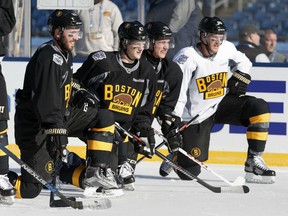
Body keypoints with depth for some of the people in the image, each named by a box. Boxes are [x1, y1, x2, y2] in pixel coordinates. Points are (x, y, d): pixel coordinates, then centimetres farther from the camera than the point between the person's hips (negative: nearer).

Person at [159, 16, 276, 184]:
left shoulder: (226, 48, -6)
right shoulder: (186, 58, -23)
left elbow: (243, 62, 18)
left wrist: (241, 76, -2)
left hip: (222, 103, 5)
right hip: (195, 116, -5)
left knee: (260, 109, -19)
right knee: (189, 172, -8)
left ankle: (254, 161, -11)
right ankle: (176, 156, 30)